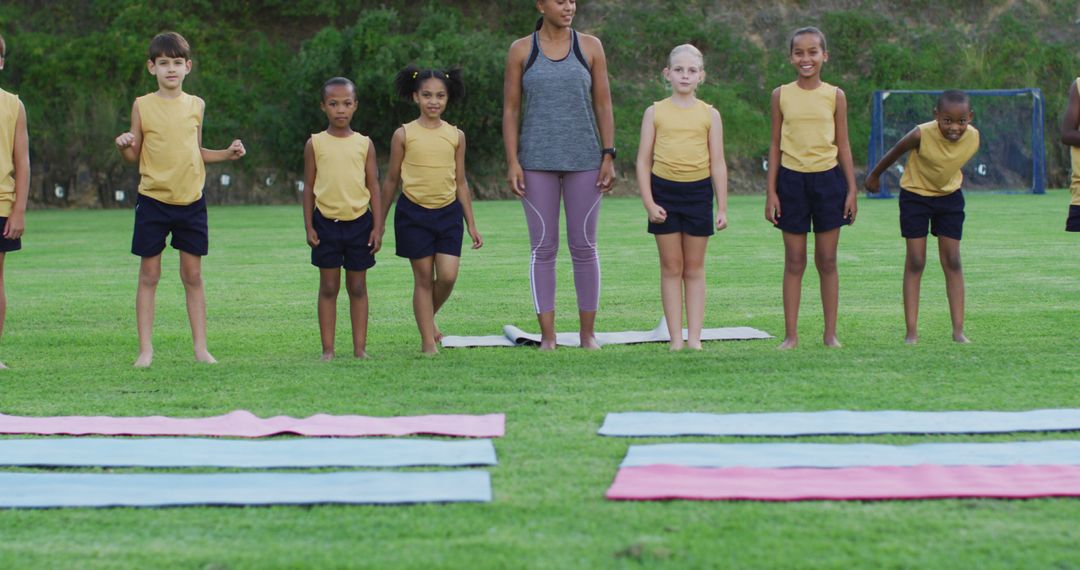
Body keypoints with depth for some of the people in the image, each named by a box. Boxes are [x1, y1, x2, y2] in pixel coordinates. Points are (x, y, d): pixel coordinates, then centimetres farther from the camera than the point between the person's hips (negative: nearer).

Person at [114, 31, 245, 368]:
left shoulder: (195, 105, 7)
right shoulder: (143, 105, -1)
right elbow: (134, 156, 2)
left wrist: (227, 154, 3)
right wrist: (124, 146, -19)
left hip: (191, 201, 2)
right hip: (153, 199, -2)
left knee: (193, 276, 5)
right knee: (149, 275, 1)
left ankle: (200, 347, 9)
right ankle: (145, 349, 5)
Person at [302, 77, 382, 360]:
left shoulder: (364, 144, 3)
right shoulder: (315, 143, 1)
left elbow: (373, 186, 4)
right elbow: (309, 186, 3)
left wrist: (377, 227, -1)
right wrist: (309, 226, -2)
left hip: (359, 222, 1)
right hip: (326, 222, -1)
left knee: (357, 288, 6)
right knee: (328, 288, 3)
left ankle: (360, 348, 11)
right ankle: (327, 349, 7)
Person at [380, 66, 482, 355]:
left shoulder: (455, 136, 5)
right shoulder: (404, 134, -1)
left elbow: (460, 182, 11)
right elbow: (392, 180, 6)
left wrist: (472, 225, 10)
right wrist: (380, 221, 9)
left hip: (448, 212, 2)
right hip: (414, 212, -2)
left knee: (448, 275, -9)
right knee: (423, 277, 1)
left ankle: (428, 317, 20)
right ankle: (428, 341, 7)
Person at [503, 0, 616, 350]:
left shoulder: (590, 47, 4)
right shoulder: (521, 50, 3)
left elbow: (603, 104, 4)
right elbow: (510, 109, 3)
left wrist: (608, 156, -3)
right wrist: (512, 163, -6)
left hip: (584, 160, 0)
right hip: (538, 162, 0)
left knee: (584, 246, 2)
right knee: (543, 248, 0)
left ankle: (588, 332, 11)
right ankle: (547, 336, 5)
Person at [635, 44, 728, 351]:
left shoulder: (709, 115, 4)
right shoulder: (655, 112, 3)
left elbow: (718, 164, 4)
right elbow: (643, 160, 2)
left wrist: (722, 207, 0)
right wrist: (649, 202, -6)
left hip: (698, 191, 0)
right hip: (664, 190, 0)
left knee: (694, 269, 6)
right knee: (671, 268, 3)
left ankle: (694, 337, 8)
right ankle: (675, 338, 6)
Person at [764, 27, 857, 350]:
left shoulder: (834, 96, 2)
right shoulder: (781, 95, 3)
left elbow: (843, 145, 5)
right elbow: (775, 146, 5)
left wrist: (852, 189, 1)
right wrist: (771, 191, 1)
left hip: (828, 179, 0)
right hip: (792, 180, 0)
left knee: (827, 261, 4)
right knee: (794, 262, 3)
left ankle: (830, 333, 11)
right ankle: (791, 335, 7)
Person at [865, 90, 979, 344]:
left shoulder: (973, 138, -20)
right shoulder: (922, 135, -31)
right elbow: (896, 152, -11)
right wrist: (874, 175, 4)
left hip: (950, 197, 3)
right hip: (915, 196, -3)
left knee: (952, 262, 0)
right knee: (915, 262, -5)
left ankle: (958, 329, 1)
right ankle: (911, 330, -3)